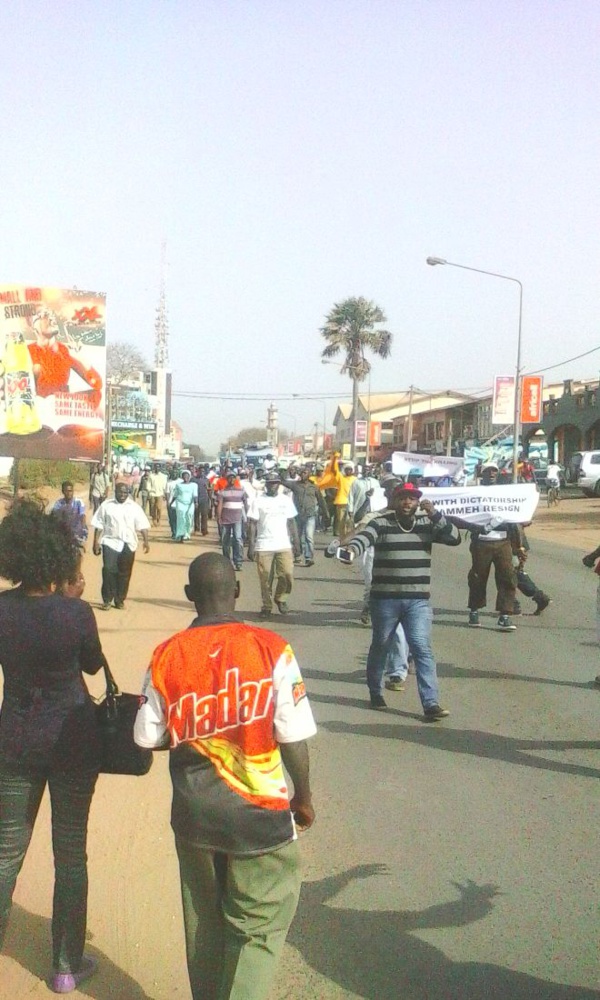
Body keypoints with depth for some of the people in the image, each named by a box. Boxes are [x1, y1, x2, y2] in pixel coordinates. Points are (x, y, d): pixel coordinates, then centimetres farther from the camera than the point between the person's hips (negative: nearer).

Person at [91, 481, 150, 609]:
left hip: (128, 544, 2)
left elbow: (142, 525, 2)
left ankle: (120, 600, 17)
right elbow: (98, 525, 5)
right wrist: (96, 542, -1)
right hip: (110, 542, -2)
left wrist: (146, 541, -10)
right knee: (109, 570, -13)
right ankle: (107, 600, -3)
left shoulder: (134, 507, 7)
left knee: (124, 574, 5)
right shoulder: (106, 505, 5)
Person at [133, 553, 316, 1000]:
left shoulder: (167, 656, -8)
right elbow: (293, 737, -12)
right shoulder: (271, 649, -15)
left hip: (194, 813, 3)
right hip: (259, 813, -3)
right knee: (259, 926, 9)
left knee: (204, 920, 21)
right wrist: (304, 797, 3)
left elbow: (149, 737, -3)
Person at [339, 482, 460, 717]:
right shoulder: (381, 524, -4)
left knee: (422, 649, -7)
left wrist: (435, 514, -15)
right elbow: (363, 538, -22)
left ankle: (431, 704, -10)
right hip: (385, 598, -1)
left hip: (418, 600, 1)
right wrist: (350, 550, -45)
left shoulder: (427, 523, 6)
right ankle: (376, 693, 36)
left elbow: (454, 538, -3)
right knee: (381, 646, 15)